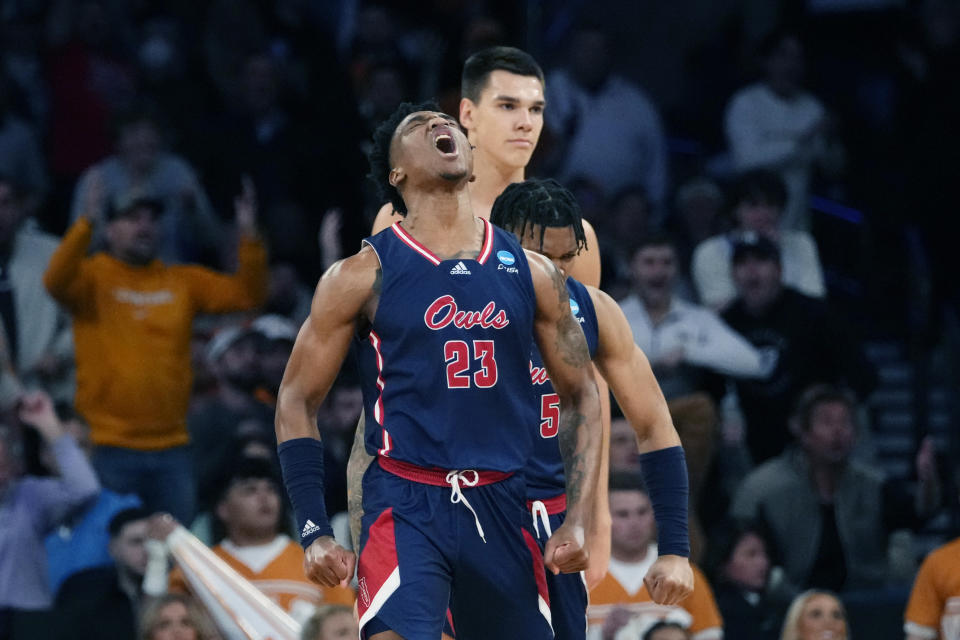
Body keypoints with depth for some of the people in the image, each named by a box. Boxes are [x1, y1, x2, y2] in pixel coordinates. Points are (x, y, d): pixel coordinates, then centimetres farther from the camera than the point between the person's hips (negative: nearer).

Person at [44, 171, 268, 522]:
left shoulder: (183, 281, 11)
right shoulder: (94, 276, 0)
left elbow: (246, 294, 6)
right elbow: (56, 281, -20)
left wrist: (249, 238, -8)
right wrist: (87, 223, -32)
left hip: (171, 449, 4)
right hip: (110, 450, -4)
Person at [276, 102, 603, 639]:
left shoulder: (532, 273, 9)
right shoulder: (364, 275, 1)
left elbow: (582, 397, 15)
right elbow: (297, 402, 4)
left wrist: (579, 520, 3)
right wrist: (315, 531, -5)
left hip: (502, 508, 4)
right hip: (404, 506, -4)